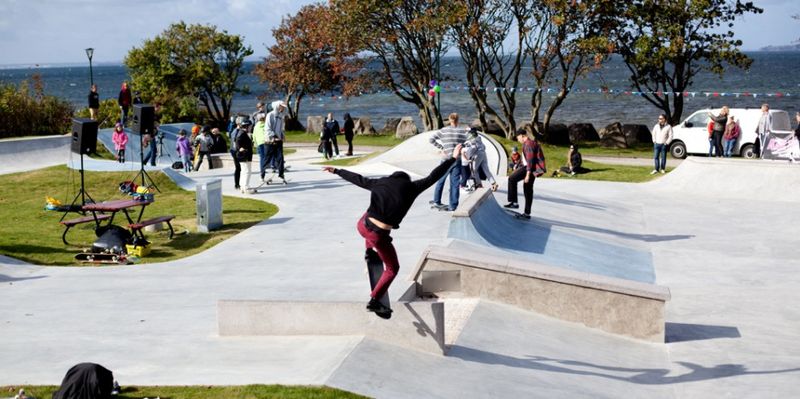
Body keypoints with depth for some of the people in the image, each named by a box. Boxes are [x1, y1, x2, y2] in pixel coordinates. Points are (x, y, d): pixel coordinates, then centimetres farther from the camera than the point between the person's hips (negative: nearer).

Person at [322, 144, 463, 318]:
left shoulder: (379, 183, 8)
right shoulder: (410, 188, -2)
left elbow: (357, 178, 18)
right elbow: (433, 177, 0)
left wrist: (336, 171, 32)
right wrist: (453, 158, 8)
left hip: (362, 225, 5)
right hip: (379, 236, -4)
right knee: (392, 268, 16)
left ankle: (369, 252, 60)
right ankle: (374, 301, 11)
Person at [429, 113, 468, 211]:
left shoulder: (444, 130, -2)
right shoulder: (463, 131, -1)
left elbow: (431, 139, -7)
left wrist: (441, 147, -3)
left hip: (447, 160, 0)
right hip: (458, 160, 0)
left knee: (440, 180, 16)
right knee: (455, 183, 4)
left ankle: (436, 201, 21)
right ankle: (453, 206, 5)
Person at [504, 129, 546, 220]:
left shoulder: (528, 144, -14)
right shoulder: (532, 142, 19)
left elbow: (530, 160, -21)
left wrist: (528, 174, -24)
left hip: (531, 168, -10)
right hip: (534, 168, 10)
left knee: (512, 179, -14)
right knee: (528, 189, 14)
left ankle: (513, 202, -13)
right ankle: (527, 213, 19)